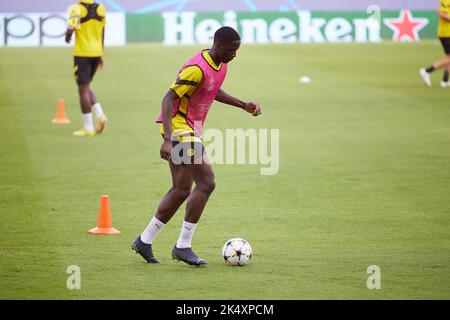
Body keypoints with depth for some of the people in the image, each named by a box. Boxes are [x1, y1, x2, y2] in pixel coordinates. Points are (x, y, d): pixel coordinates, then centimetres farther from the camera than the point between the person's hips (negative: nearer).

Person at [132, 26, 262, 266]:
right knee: (206, 183, -13)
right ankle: (183, 246, -7)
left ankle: (144, 241, 19)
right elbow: (168, 98, -24)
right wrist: (168, 139, -32)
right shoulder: (197, 68, -22)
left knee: (182, 190, 11)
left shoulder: (220, 66, 7)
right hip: (179, 128, -10)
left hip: (190, 130, 10)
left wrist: (243, 105, 17)